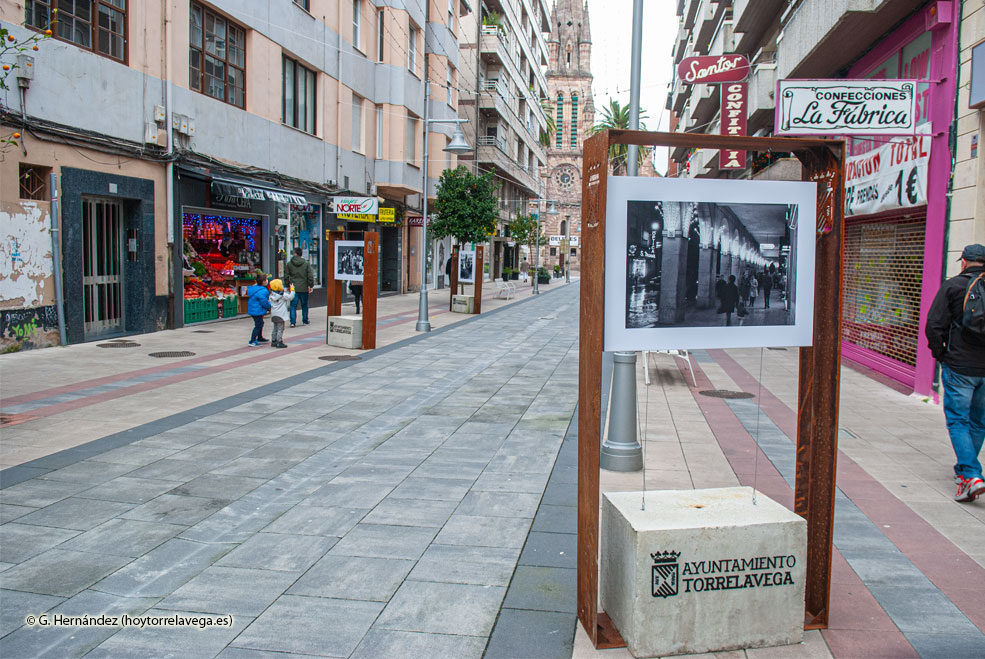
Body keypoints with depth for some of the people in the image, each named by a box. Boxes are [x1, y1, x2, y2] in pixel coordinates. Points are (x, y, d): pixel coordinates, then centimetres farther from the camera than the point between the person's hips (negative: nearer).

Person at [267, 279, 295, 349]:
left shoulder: (272, 294, 4)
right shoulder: (283, 294, -15)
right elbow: (290, 297, -12)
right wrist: (292, 290, 0)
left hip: (274, 314, 7)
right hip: (280, 314, -7)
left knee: (275, 328, 16)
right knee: (280, 328, -3)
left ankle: (273, 341, 21)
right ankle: (279, 342, -5)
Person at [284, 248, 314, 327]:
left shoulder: (289, 264, -1)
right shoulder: (306, 263, -2)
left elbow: (286, 276, 4)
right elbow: (310, 276, -3)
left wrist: (287, 285, 15)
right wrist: (311, 286, 6)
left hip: (293, 288, 0)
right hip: (304, 288, 0)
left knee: (293, 306, 3)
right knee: (304, 305, 12)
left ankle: (293, 322, -5)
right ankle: (305, 321, 19)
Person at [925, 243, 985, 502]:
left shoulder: (953, 286, -5)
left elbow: (933, 326, -10)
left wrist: (940, 354, 2)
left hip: (960, 367, -4)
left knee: (958, 420, 0)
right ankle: (964, 469, 29)